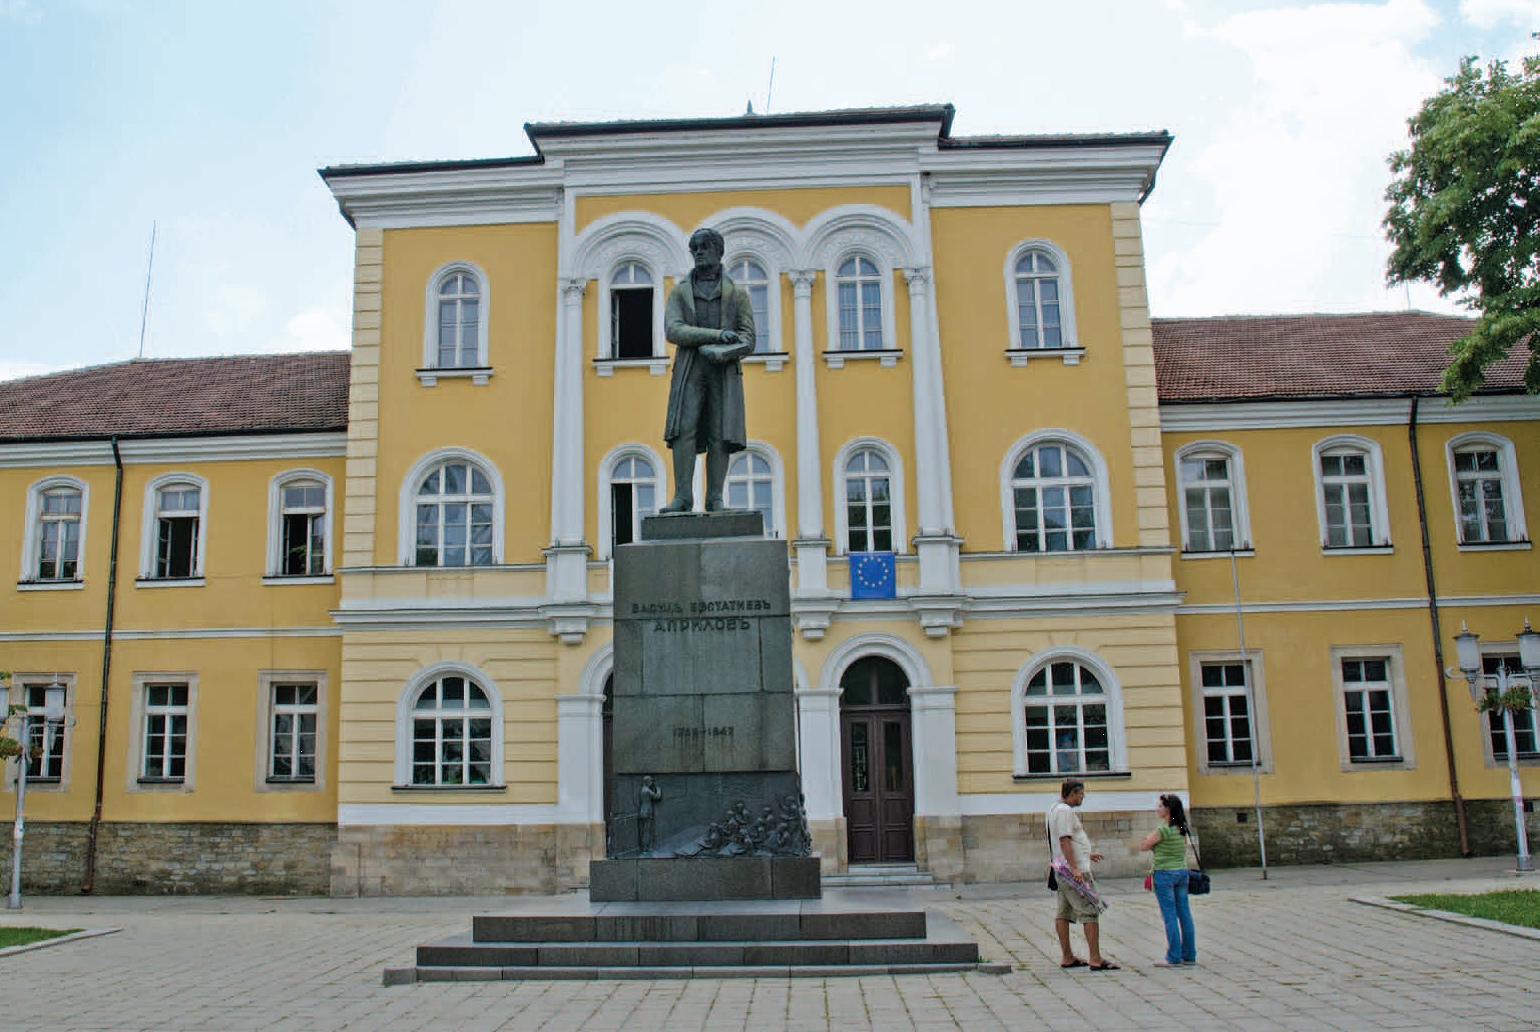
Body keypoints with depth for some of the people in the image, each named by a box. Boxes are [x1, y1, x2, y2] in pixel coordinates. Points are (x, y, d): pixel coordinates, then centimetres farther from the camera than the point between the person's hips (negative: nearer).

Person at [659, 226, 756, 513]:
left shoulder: (737, 294, 14)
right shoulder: (679, 291, 15)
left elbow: (747, 341, 6)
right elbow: (672, 331, -2)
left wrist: (719, 353, -14)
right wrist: (716, 334, -12)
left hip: (724, 372, 0)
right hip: (689, 372, 0)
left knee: (720, 436, -7)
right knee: (684, 429, -13)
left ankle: (715, 499, -4)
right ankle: (683, 496, -14)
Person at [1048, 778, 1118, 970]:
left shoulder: (1055, 809, 20)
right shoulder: (1064, 810, -14)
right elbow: (1064, 841, -22)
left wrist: (1087, 855, 30)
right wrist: (1075, 869, -25)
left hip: (1064, 871, 11)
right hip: (1075, 870, -11)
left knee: (1064, 914, 10)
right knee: (1090, 911, -9)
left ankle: (1066, 957, 14)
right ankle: (1096, 959, -10)